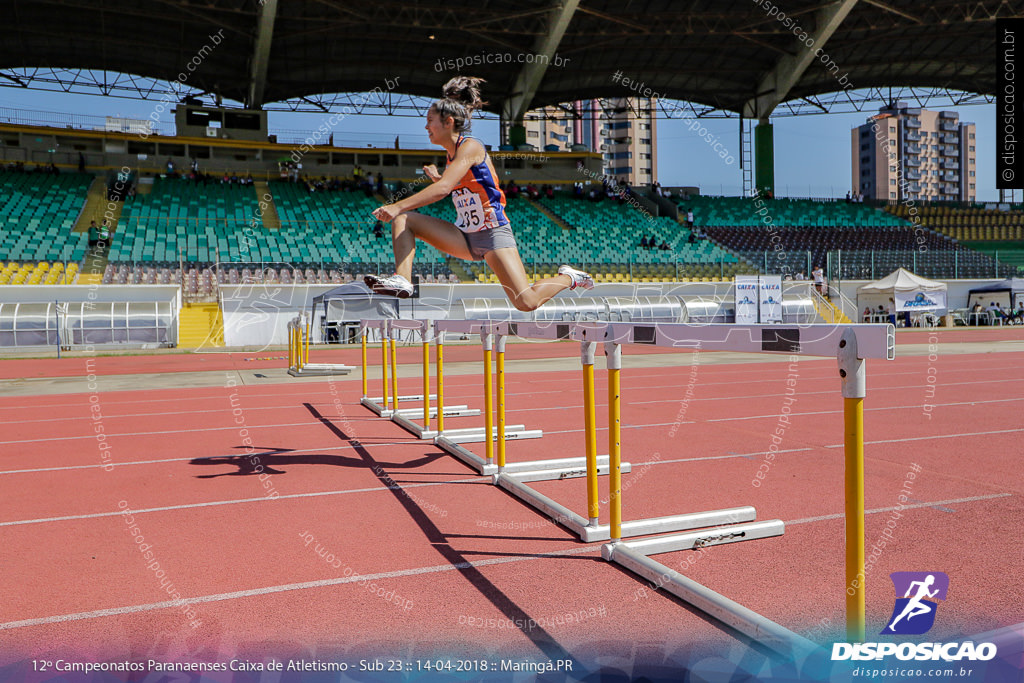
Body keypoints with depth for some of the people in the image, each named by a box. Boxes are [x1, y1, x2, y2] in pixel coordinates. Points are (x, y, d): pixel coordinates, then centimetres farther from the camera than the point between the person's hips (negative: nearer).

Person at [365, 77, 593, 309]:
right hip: (466, 237, 8)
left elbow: (443, 189, -29)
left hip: (493, 233, -8)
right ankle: (402, 280, -20)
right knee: (404, 219, -5)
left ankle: (567, 277, 10)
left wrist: (397, 206, -32)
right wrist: (436, 178, 9)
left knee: (526, 303, -18)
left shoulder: (470, 147, -14)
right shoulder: (452, 153, 11)